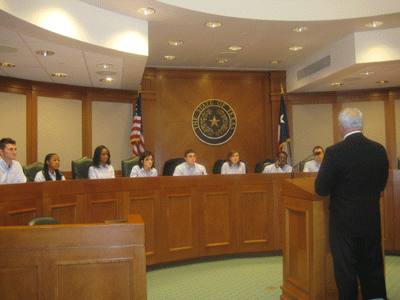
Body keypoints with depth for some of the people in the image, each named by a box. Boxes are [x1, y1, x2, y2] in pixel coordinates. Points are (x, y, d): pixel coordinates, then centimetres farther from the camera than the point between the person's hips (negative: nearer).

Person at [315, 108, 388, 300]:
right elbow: (382, 184, 9)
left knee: (345, 270, 9)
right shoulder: (379, 149, -2)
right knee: (373, 269, 18)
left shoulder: (334, 152, -18)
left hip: (344, 222, -4)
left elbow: (321, 189, -14)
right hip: (372, 222, 5)